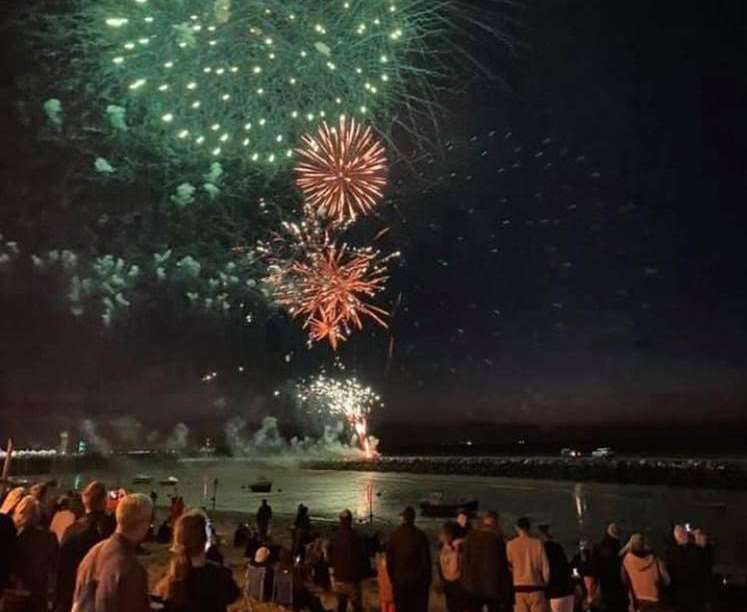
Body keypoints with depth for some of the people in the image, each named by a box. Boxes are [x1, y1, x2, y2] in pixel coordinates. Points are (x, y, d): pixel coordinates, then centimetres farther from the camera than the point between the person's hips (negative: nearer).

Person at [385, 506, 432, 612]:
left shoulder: (393, 536, -2)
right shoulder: (420, 535, -9)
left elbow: (389, 561, 1)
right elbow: (426, 559, -7)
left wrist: (392, 579, 10)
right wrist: (427, 579, 3)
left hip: (400, 581, 2)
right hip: (418, 581, -2)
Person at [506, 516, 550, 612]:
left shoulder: (511, 544, 0)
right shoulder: (538, 543, 2)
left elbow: (508, 567, 0)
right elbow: (545, 568, 1)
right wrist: (545, 585, 15)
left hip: (519, 588, 0)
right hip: (535, 588, 0)